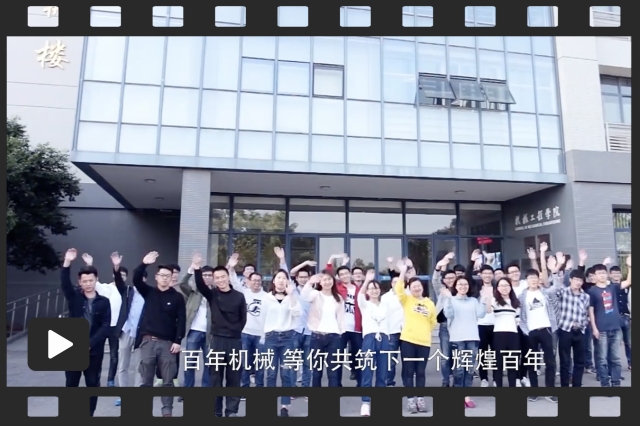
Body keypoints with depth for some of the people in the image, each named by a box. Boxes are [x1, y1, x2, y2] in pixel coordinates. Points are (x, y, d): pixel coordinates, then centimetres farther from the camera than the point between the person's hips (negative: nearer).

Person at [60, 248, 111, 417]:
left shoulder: (104, 302, -1)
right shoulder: (74, 297, 2)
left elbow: (106, 327, -6)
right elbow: (65, 283, -18)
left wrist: (90, 343, -16)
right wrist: (67, 262, -33)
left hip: (94, 350, -1)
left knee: (93, 384, 8)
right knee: (71, 384, 10)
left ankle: (90, 414, 20)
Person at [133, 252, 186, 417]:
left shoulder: (177, 297, 3)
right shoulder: (149, 292, 8)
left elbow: (181, 320, 0)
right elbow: (136, 280, -9)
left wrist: (178, 341, -8)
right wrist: (144, 264, -25)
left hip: (168, 343, -1)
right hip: (148, 341, 1)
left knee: (168, 380, 3)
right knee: (146, 380, 7)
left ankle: (167, 411, 12)